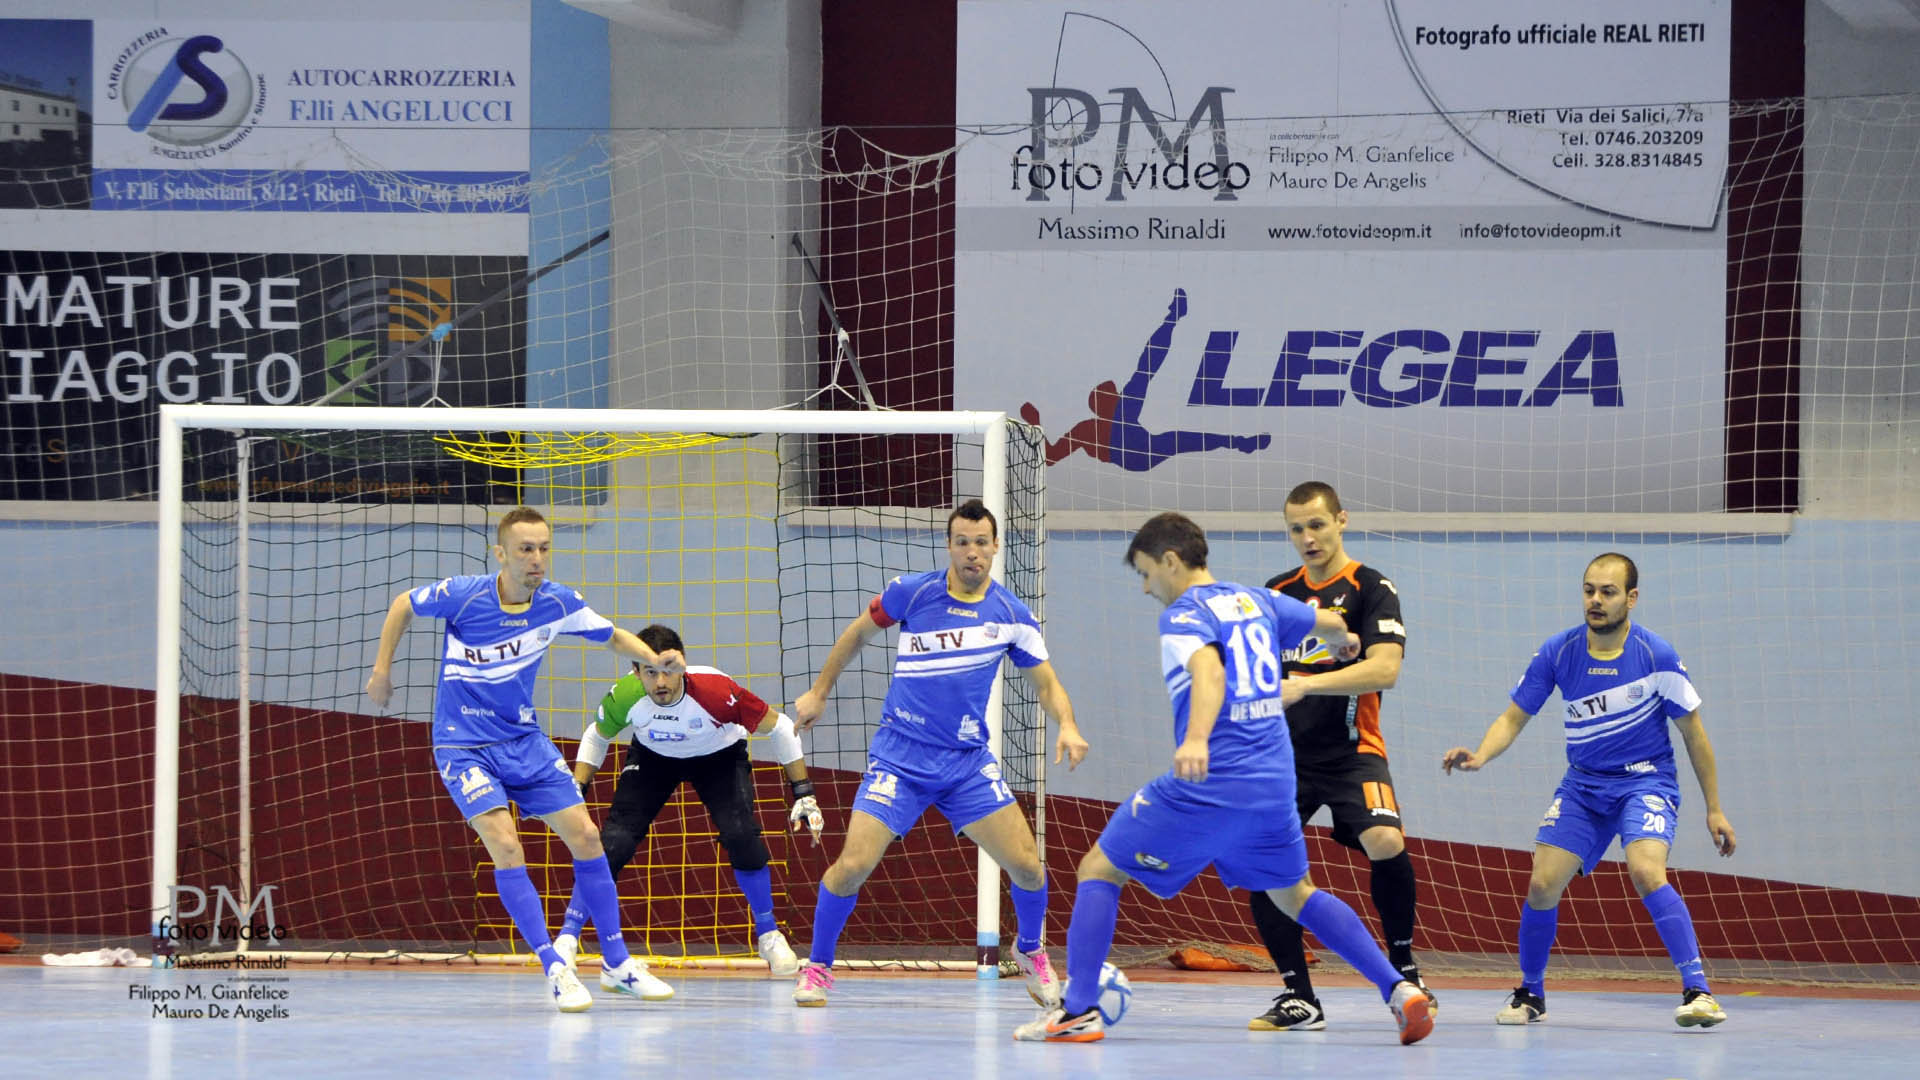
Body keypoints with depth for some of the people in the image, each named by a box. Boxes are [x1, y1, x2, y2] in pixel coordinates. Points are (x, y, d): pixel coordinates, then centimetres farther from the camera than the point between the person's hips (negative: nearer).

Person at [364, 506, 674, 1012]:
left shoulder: (558, 602, -8)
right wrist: (382, 669, 5)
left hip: (525, 739, 4)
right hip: (464, 746, -4)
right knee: (506, 846, -22)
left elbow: (612, 635, 8)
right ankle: (555, 970, -16)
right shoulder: (461, 596, -19)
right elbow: (403, 605, 1)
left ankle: (617, 965, 12)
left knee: (586, 837, -1)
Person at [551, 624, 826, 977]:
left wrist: (803, 793, -23)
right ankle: (567, 938, -5)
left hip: (719, 757, -1)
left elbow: (779, 728, -24)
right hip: (651, 758, 1)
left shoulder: (715, 692, -38)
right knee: (614, 840, -17)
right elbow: (596, 737, -5)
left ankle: (768, 935, -2)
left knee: (741, 836, -24)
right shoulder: (624, 697, -30)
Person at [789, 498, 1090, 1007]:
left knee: (1027, 865, -8)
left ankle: (1029, 951, 23)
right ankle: (817, 967, 8)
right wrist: (819, 692, 15)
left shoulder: (1011, 615, -2)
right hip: (899, 755, -2)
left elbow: (1045, 682, 7)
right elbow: (858, 632, 11)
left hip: (968, 762, 2)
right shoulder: (912, 592, -6)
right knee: (853, 865, -15)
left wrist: (1067, 726, -12)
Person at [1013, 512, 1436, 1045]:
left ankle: (1079, 1010, -6)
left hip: (1205, 784, -7)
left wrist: (1196, 740, -45)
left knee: (1099, 870, 5)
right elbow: (1330, 624, 32)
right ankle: (1398, 988, 10)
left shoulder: (1184, 615, -6)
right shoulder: (1256, 601, 15)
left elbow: (1209, 670, -27)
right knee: (1294, 895, 25)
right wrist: (1344, 641, 57)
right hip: (1273, 783, 7)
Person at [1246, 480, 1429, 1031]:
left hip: (1351, 752, -5)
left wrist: (1306, 685, -25)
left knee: (1386, 843, -29)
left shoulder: (1371, 588, -3)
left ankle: (1404, 967, -7)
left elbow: (1385, 668, -17)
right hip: (1287, 753, 5)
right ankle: (1299, 999, 0)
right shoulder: (1278, 591, 13)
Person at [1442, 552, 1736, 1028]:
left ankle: (1698, 990, -27)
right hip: (1583, 784, 3)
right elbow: (1514, 718, 1)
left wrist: (1714, 809, 2)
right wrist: (1480, 755, -20)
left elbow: (1692, 731, -1)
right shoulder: (1557, 653, -6)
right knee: (1542, 885, -9)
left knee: (1646, 871, -30)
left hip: (1646, 780, -3)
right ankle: (1530, 995, 14)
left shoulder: (1657, 656, -12)